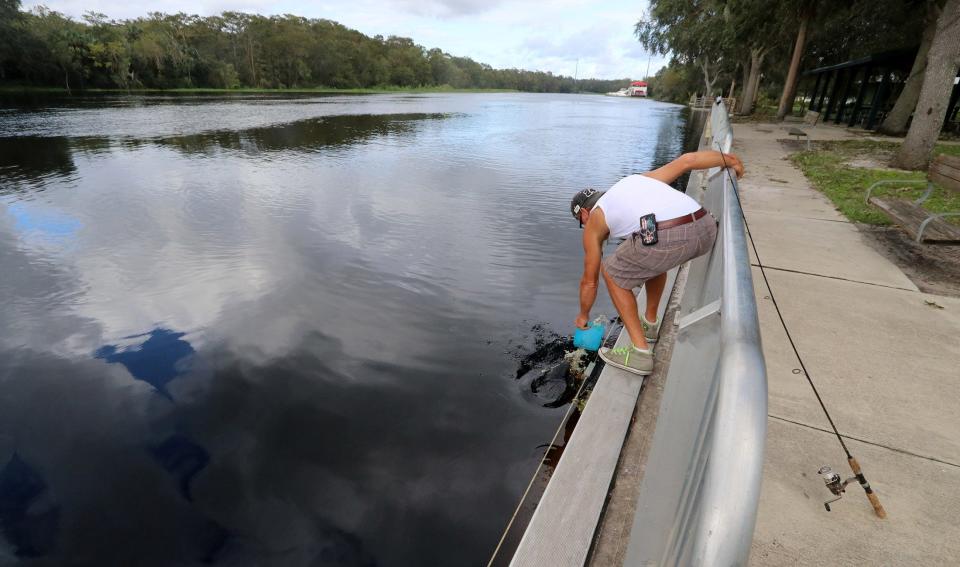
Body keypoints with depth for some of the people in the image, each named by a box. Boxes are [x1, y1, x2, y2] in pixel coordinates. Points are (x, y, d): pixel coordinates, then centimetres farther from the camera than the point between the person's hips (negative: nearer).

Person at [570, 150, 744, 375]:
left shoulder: (594, 221, 23)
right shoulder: (638, 179, 36)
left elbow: (589, 280, 29)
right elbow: (687, 160, 26)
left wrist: (583, 316, 44)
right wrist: (728, 159, 42)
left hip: (666, 239, -6)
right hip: (705, 229, 7)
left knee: (612, 273, 20)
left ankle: (640, 352, 16)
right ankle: (650, 323, 49)